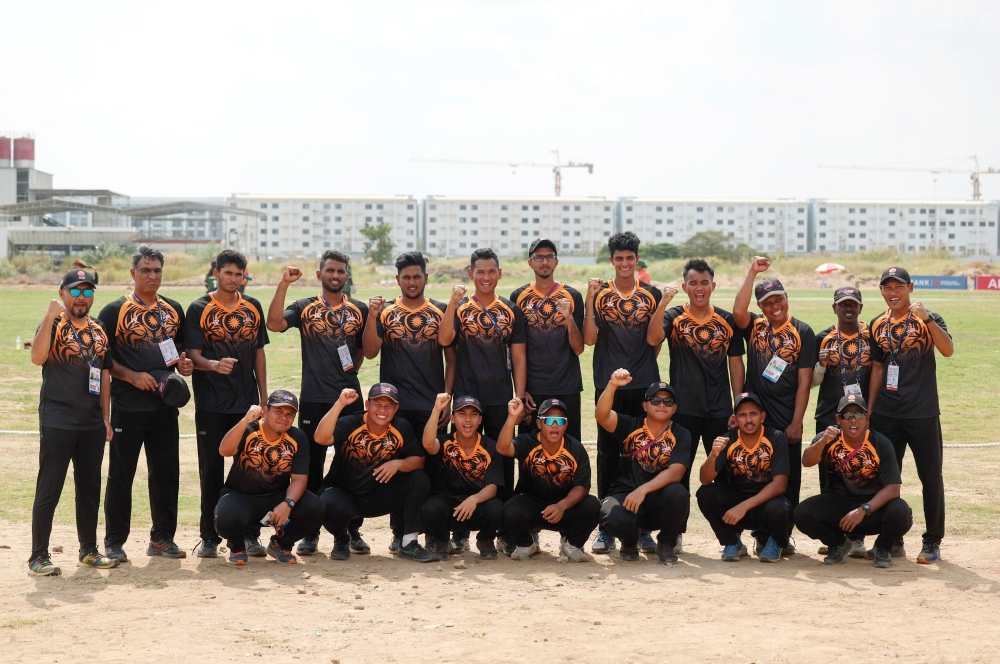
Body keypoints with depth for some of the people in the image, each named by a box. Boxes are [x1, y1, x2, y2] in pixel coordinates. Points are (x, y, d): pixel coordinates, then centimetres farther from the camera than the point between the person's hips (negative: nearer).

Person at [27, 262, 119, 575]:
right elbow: (37, 358, -24)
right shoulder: (53, 324, -6)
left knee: (90, 488, 13)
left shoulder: (99, 330, 12)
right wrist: (50, 316, -30)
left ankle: (89, 550, 24)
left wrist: (105, 417, 12)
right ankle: (38, 557, 1)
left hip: (92, 424, 6)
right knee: (49, 490, -3)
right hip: (58, 422, -6)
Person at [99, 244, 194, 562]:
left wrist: (184, 364, -1)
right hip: (127, 407, -5)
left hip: (165, 405, 5)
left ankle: (162, 537, 19)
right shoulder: (115, 311, -4)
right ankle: (114, 542, 7)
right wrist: (132, 376, -17)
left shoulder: (173, 310, 11)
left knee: (167, 472, 8)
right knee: (121, 474, 0)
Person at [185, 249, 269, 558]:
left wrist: (263, 397, 9)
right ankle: (210, 537, 10)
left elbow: (259, 353, 14)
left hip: (247, 402, 3)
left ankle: (250, 534, 11)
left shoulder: (252, 307, 10)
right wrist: (213, 364, -29)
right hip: (211, 404, -3)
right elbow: (193, 355, -7)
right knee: (211, 471, 3)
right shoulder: (200, 309, -1)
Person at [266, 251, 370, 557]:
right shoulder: (304, 307, 4)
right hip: (313, 400, -1)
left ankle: (353, 531, 14)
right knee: (311, 466, 3)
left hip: (350, 397, 1)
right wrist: (283, 285, -19)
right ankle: (310, 532, 11)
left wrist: (350, 370, 3)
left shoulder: (359, 310, 9)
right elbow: (274, 324, -14)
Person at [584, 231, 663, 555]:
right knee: (608, 455, 2)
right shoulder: (600, 293, 5)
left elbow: (654, 339, 11)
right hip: (609, 385, -1)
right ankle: (606, 528, 7)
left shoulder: (652, 294, 7)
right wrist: (590, 298, -12)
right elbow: (589, 338, -6)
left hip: (644, 385, 1)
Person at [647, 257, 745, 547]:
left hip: (719, 410, 1)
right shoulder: (674, 317, 1)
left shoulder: (727, 321, 7)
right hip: (684, 409, -1)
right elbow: (653, 338, -20)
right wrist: (663, 302, -30)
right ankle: (676, 532, 12)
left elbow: (736, 365, 9)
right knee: (679, 471, 4)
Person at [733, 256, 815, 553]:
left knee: (789, 480, 4)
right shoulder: (754, 327, 5)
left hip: (787, 419, -1)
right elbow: (738, 310, -19)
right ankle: (761, 536, 10)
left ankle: (783, 534, 14)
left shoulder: (802, 332, 0)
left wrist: (796, 422, -8)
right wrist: (752, 272, -18)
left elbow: (804, 381, -3)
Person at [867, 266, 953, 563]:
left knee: (931, 477, 0)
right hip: (886, 415, 4)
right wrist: (868, 412, 12)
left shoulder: (928, 320, -3)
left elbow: (948, 350, -21)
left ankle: (932, 542, 8)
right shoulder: (878, 326, 9)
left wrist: (926, 318, -29)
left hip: (923, 414, -4)